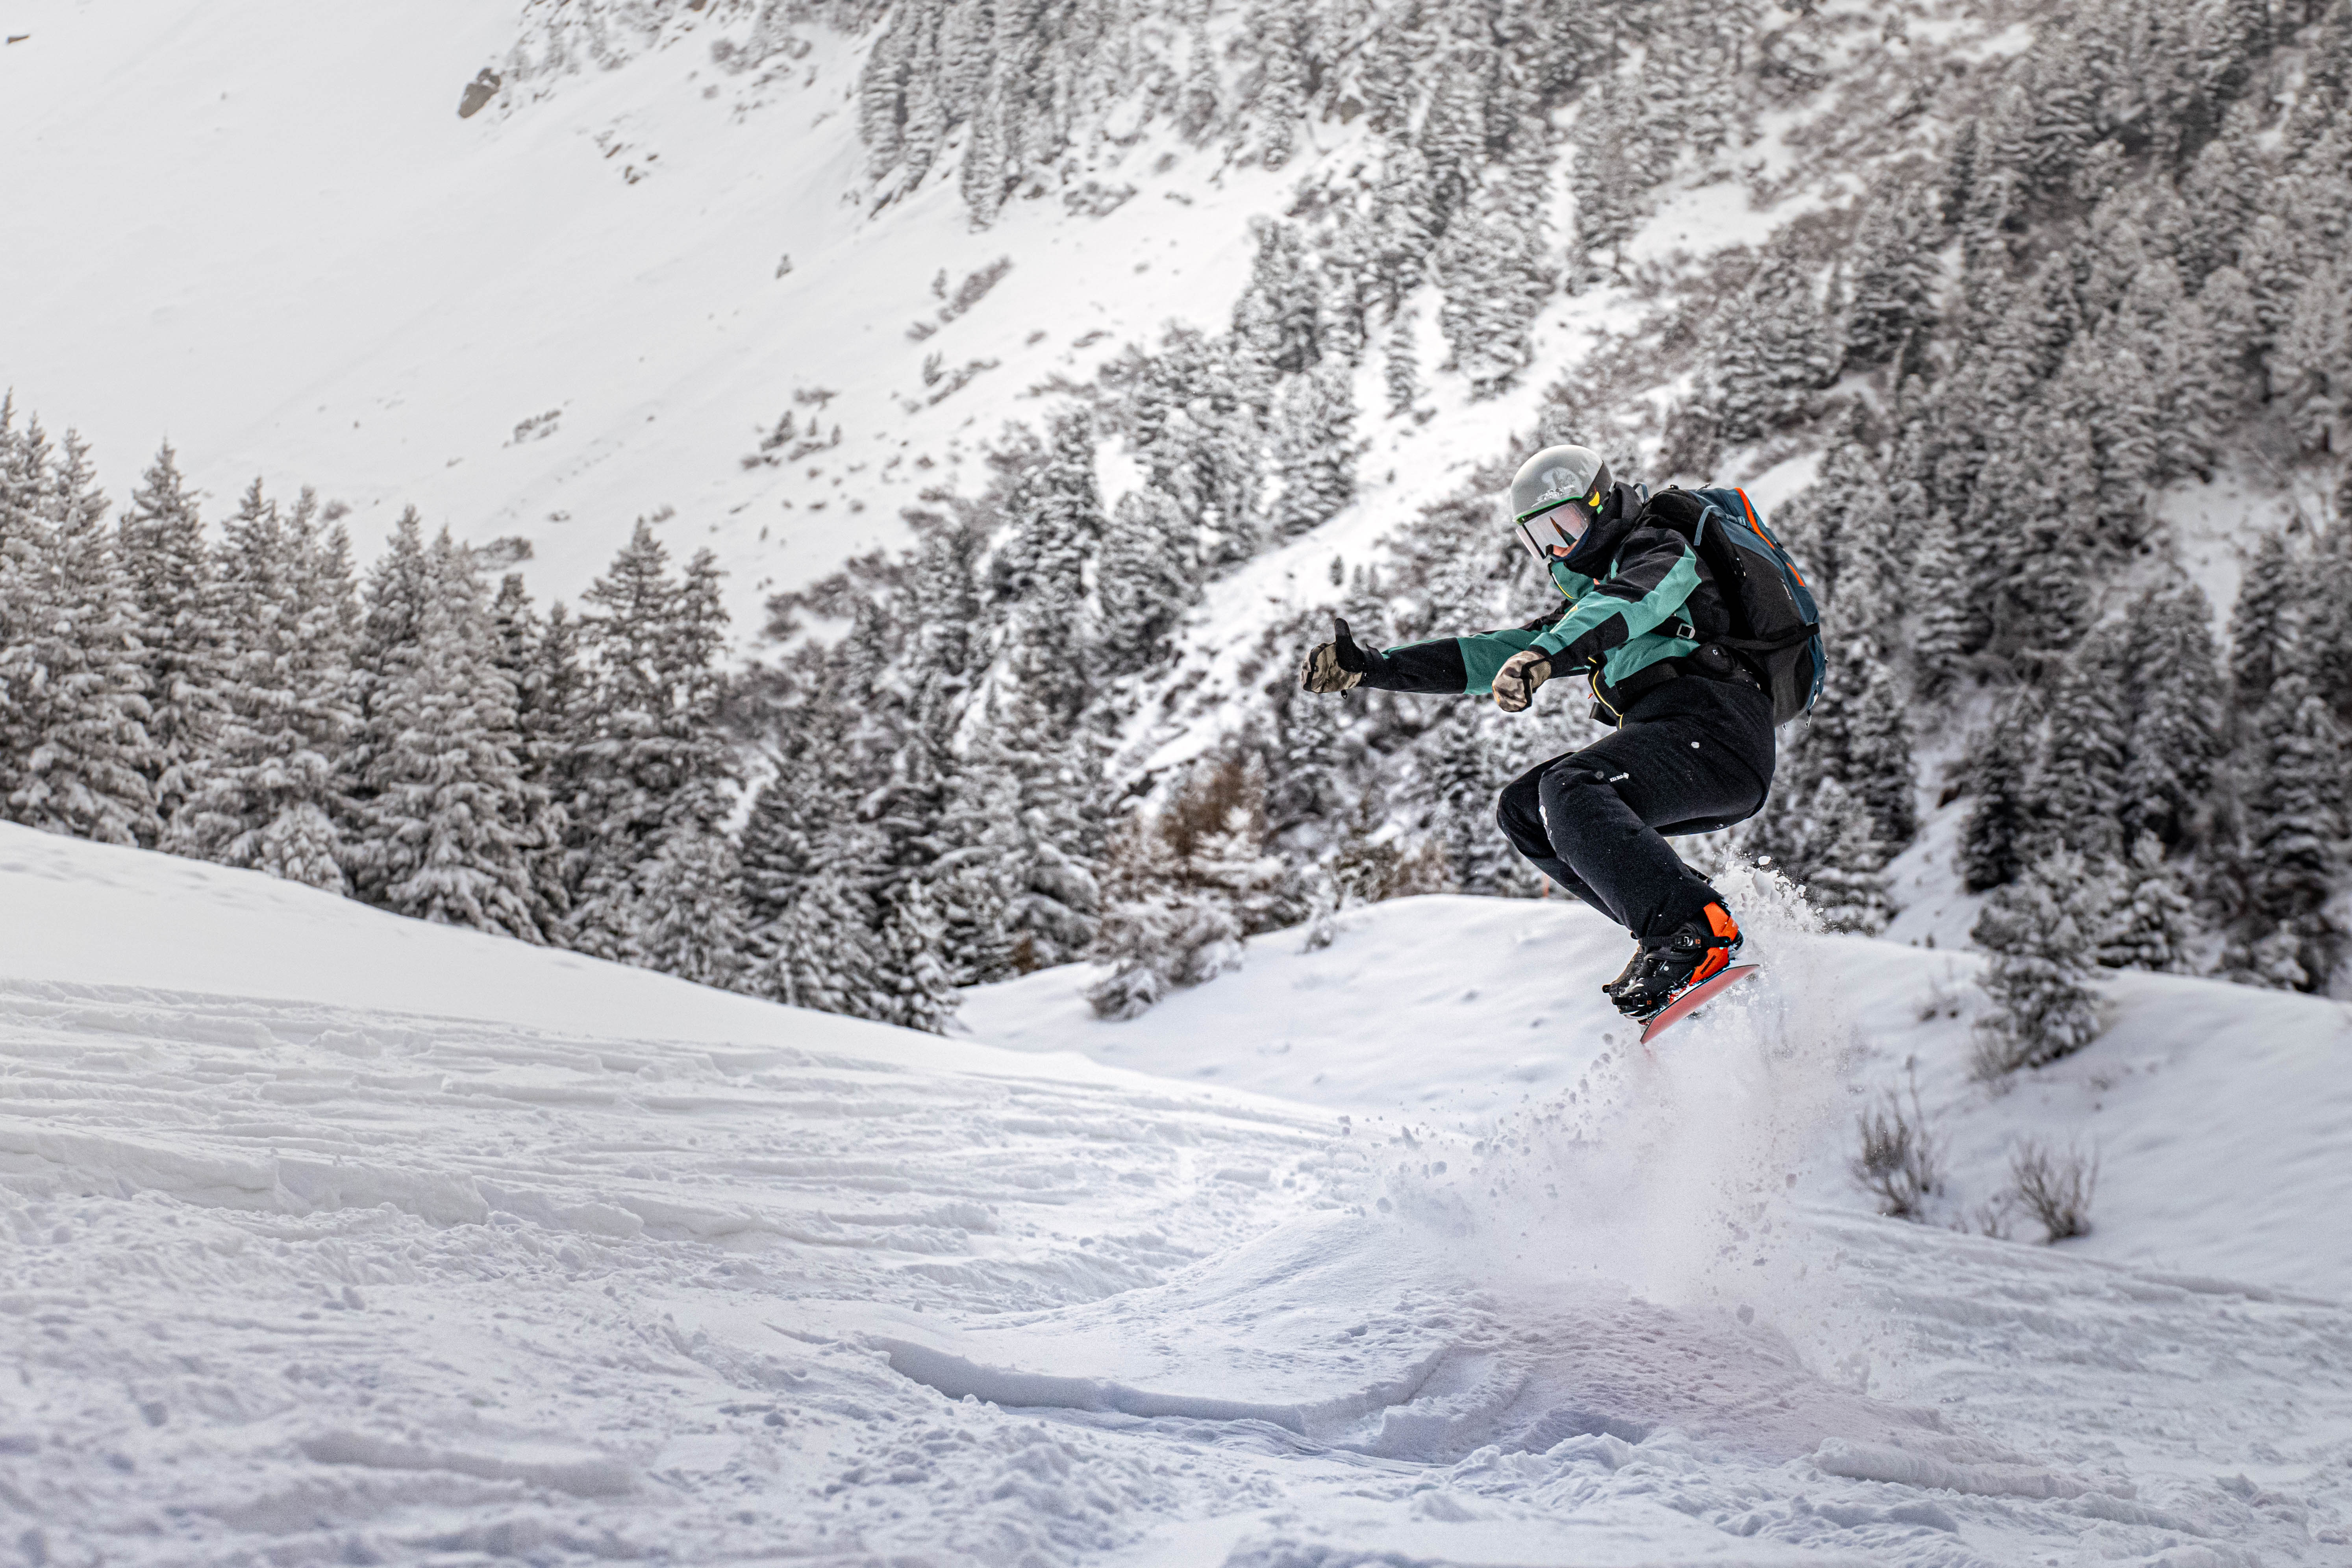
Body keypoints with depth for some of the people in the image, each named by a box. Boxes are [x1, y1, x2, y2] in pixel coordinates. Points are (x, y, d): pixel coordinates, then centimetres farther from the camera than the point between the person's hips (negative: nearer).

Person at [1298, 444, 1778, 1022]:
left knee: (1570, 791, -28)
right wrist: (1370, 666, 17)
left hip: (1712, 721, -9)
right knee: (1524, 810, 0)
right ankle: (1667, 928, -9)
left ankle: (1699, 934, -36)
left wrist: (1548, 653, -37)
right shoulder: (1588, 603, 32)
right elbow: (1494, 654, 26)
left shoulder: (1659, 548, 7)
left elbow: (1630, 603, -18)